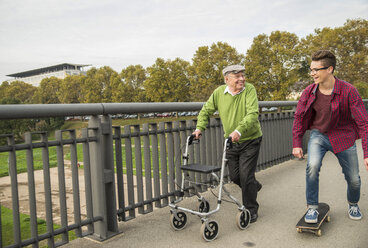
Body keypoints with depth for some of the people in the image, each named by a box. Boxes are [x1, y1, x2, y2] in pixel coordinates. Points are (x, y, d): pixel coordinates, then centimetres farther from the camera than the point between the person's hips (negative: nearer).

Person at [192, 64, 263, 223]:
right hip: (230, 141, 5)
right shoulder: (219, 92, -4)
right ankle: (254, 186, 44)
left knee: (245, 175, -5)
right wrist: (199, 128, -11)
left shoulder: (249, 90, -15)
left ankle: (251, 210, 15)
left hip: (250, 140, -4)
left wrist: (239, 130, -42)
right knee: (234, 176, 12)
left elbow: (252, 114, -28)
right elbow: (206, 111, 5)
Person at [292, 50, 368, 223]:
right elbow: (299, 117, 2)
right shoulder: (309, 92, -9)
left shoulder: (348, 91, -19)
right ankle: (312, 208, -6)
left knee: (354, 179, 8)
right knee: (312, 166, -26)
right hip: (318, 134, 1)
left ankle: (353, 205, 42)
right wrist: (296, 143, -2)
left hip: (343, 137, -1)